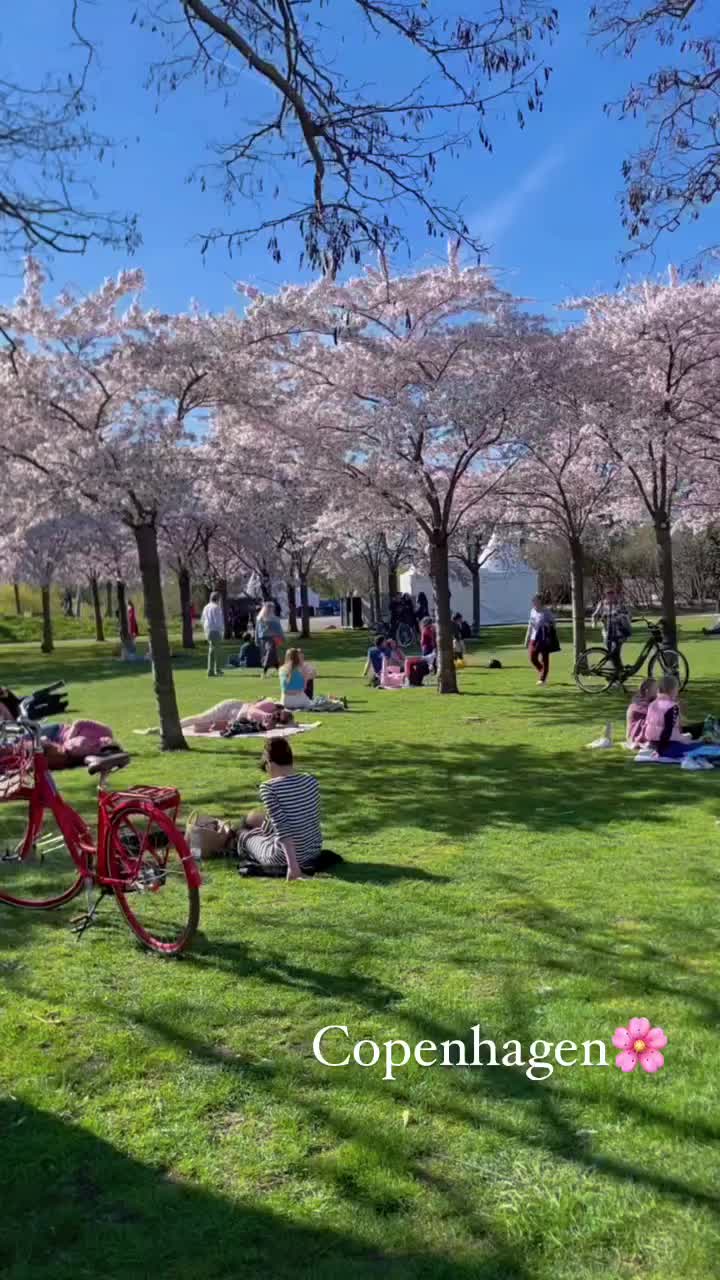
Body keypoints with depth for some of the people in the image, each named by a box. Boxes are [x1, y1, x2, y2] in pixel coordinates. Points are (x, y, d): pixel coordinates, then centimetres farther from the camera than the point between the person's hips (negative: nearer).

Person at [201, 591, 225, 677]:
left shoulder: (206, 607, 14)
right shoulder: (216, 607, -12)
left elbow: (202, 619, 18)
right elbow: (218, 620, -16)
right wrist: (222, 630, -8)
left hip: (208, 631, 8)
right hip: (216, 631, -8)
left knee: (211, 650, 12)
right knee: (218, 650, -4)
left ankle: (210, 670, 10)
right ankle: (218, 670, -6)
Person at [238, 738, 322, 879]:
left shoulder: (268, 788, -20)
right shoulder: (311, 780, -2)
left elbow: (283, 828, -27)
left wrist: (292, 865, -26)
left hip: (285, 857, -6)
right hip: (314, 851, 6)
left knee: (245, 834, 27)